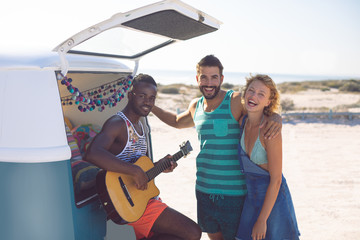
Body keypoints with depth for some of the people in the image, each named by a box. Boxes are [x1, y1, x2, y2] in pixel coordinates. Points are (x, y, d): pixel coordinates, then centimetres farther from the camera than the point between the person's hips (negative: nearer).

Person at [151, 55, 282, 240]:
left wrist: (277, 119, -29)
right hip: (204, 190, 6)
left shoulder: (236, 101, -10)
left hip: (234, 192, -5)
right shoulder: (195, 106, 9)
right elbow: (177, 121, 30)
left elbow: (268, 112, -5)